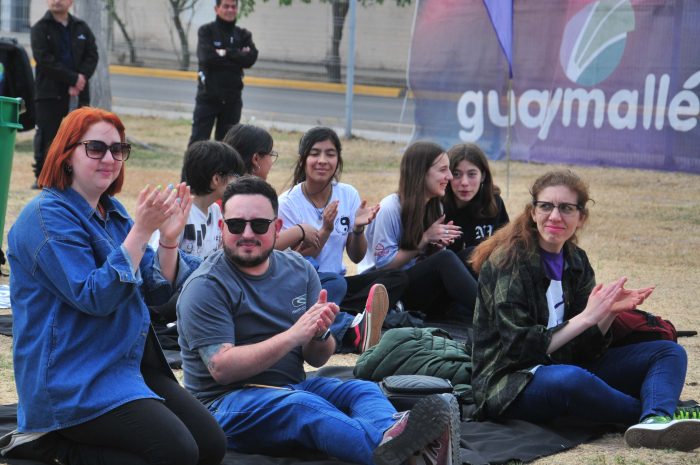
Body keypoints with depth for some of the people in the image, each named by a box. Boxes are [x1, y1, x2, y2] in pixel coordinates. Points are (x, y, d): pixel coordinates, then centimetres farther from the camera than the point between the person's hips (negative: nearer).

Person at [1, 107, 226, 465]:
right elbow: (94, 298, -21)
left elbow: (157, 291, 9)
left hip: (132, 363, 9)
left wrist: (169, 239, -9)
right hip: (75, 378, -9)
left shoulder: (113, 211, 12)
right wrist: (141, 231, -26)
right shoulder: (47, 216, -12)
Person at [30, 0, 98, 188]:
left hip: (78, 93, 3)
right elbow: (45, 60, -12)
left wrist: (82, 79, -13)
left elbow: (92, 56, 5)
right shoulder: (40, 29, -1)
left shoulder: (81, 28, 12)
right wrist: (73, 78, -17)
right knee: (47, 136, -4)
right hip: (49, 93, -3)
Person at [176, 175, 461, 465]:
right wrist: (293, 335, -23)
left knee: (363, 390, -20)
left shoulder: (299, 270, 11)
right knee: (306, 406, -35)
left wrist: (319, 334, -16)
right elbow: (222, 368, -18)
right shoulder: (206, 287, -7)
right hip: (227, 403, -6)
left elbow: (316, 359, 8)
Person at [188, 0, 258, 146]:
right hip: (207, 97, -3)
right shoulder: (206, 31, -1)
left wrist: (225, 53, -14)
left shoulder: (243, 35, 7)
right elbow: (206, 57, -18)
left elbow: (250, 59, -9)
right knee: (198, 141, -5)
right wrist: (237, 56, -12)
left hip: (232, 99, 3)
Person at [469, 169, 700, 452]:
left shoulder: (575, 261, 8)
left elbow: (586, 348, 6)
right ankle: (652, 413, -17)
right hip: (510, 383, -8)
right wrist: (586, 317, -21)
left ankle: (655, 421, -37)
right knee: (568, 379, -42)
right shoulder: (509, 261, -12)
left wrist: (609, 312, -13)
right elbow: (518, 347, -19)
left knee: (669, 352, -4)